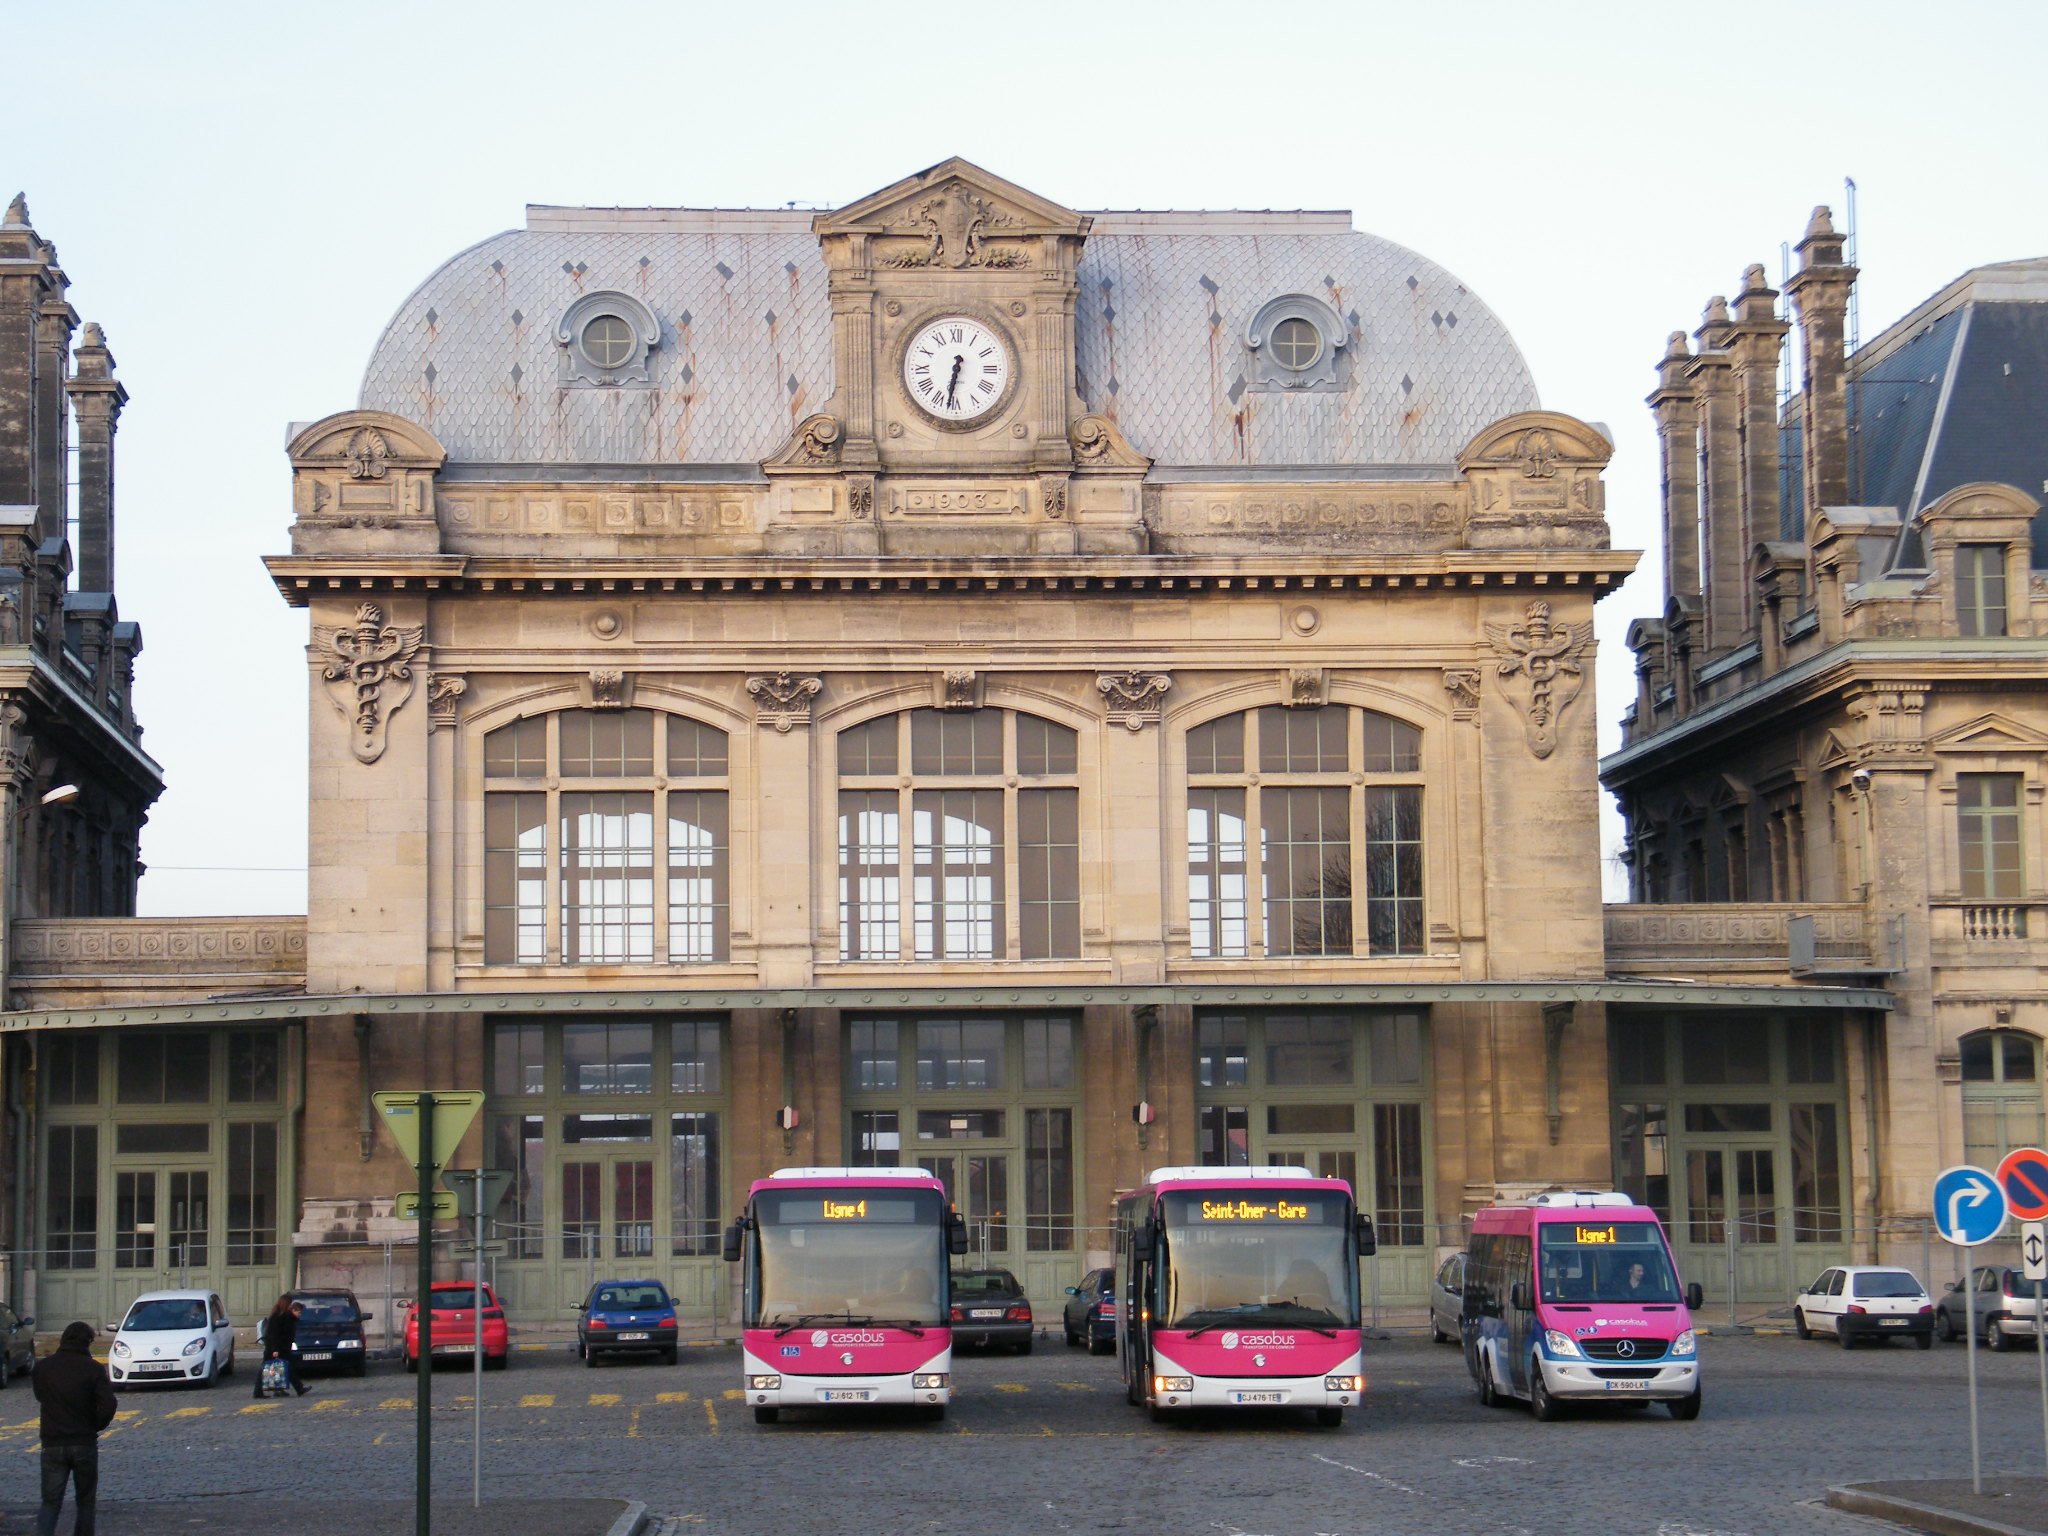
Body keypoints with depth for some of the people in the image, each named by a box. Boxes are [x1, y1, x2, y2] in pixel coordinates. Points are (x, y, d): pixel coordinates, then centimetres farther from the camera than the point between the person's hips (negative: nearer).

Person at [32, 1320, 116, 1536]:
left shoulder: (42, 1367, 2)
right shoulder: (93, 1369, -8)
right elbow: (108, 1405, -14)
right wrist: (95, 1426, 4)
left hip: (52, 1444, 2)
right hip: (84, 1444, -2)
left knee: (50, 1502, 3)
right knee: (86, 1502, 13)